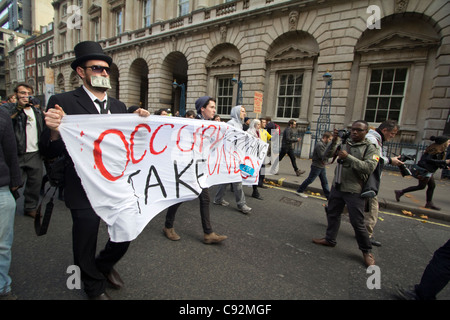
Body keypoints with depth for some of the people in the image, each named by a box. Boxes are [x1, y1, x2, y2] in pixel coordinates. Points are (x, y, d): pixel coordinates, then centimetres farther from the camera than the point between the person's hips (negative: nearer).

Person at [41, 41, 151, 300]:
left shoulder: (118, 106, 8)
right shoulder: (63, 102, -7)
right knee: (85, 244, 15)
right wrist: (54, 131, -29)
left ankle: (105, 264, 49)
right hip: (85, 189, -4)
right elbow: (52, 152, -9)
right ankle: (95, 286, 45)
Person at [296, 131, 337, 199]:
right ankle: (300, 191, 17)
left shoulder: (325, 144, 11)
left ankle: (328, 196, 19)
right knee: (309, 180, 2)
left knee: (325, 182, 12)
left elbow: (328, 155, 13)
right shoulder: (319, 144, -19)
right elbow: (323, 156, -24)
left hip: (322, 166, 9)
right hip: (316, 166, -9)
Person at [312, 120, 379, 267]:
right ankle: (330, 239, 36)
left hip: (354, 190, -5)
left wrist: (348, 157, -25)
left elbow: (369, 167, -20)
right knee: (332, 214, 17)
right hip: (337, 186, 5)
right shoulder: (345, 143, 8)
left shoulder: (370, 148, -5)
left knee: (357, 222, 1)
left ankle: (367, 251, 23)